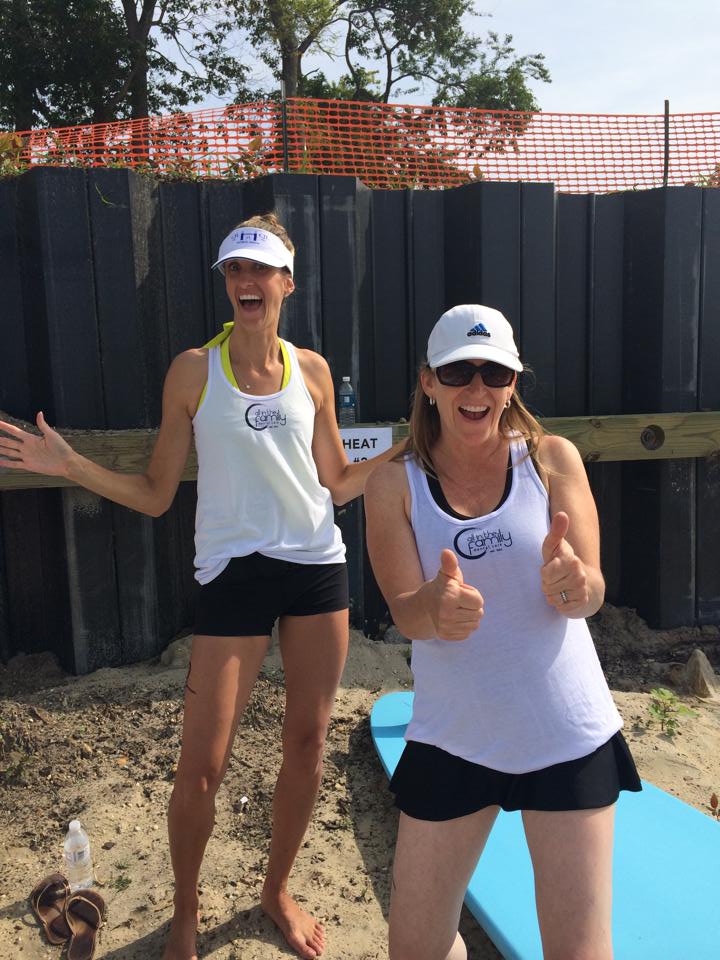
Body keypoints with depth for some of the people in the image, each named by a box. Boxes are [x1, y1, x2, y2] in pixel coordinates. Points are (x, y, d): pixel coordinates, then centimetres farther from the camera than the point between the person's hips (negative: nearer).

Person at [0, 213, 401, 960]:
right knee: (201, 766, 1)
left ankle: (276, 891, 38)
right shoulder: (194, 370, -4)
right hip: (233, 575, -3)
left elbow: (338, 482, 10)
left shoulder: (312, 370, 4)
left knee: (307, 743, 12)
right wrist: (70, 466, -14)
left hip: (318, 568, 3)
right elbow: (155, 496, -2)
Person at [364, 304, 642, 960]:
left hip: (569, 736, 0)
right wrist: (436, 607, -36)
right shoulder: (395, 483, -5)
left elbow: (592, 594, -9)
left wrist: (570, 583, -33)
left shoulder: (553, 458, -5)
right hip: (452, 739, 1)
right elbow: (405, 612, -12)